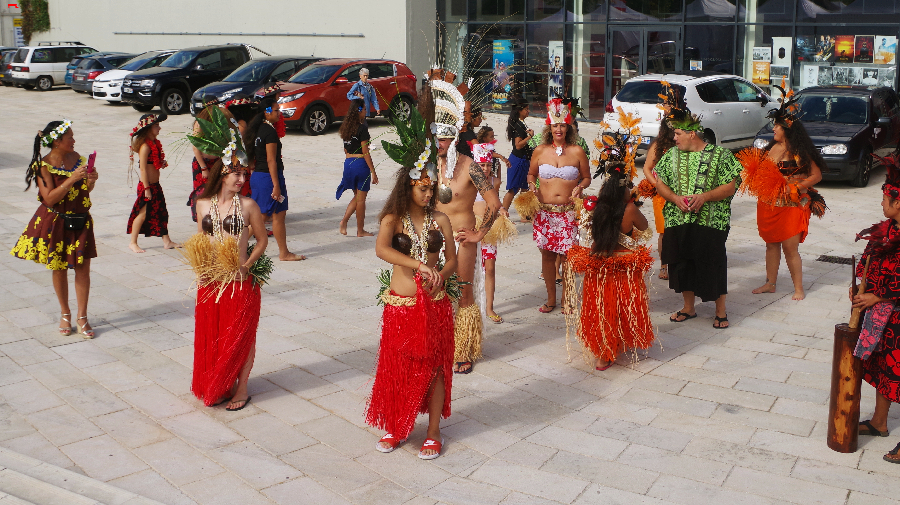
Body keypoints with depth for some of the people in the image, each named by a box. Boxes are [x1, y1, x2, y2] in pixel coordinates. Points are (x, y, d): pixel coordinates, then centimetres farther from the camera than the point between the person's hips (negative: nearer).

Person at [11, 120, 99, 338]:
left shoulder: (76, 157, 3)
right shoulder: (44, 166, -13)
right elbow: (49, 198, -21)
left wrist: (91, 180, -9)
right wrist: (72, 179, -27)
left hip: (80, 222, 4)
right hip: (55, 223, -4)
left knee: (83, 268, 1)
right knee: (59, 269, 9)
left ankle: (82, 317, 11)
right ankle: (65, 314, 26)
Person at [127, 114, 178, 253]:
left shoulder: (154, 143, 10)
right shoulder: (145, 146, -18)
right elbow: (143, 168, -20)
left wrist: (163, 163, 1)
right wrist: (146, 188, -21)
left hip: (155, 185, 9)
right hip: (147, 185, -9)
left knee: (162, 212, 12)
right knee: (143, 214, -2)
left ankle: (167, 241, 19)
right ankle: (133, 243, 9)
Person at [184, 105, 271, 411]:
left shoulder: (248, 205, -8)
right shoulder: (203, 204, 2)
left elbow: (262, 241, -1)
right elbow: (199, 241, 13)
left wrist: (246, 265, -12)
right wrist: (200, 265, -1)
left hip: (241, 282, -3)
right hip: (210, 282, 4)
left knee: (241, 335, 6)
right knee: (210, 335, 12)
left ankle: (240, 388, 22)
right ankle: (214, 388, 29)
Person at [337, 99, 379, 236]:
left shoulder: (345, 126, 7)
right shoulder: (362, 128, -15)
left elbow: (345, 149, 13)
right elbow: (365, 152, -16)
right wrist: (373, 171, -12)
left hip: (348, 162, 7)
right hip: (361, 163, -7)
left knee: (357, 196, 21)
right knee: (361, 199, 5)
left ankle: (344, 221, 7)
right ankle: (360, 230, 14)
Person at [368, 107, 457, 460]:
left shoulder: (440, 220, 1)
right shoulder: (393, 219, -6)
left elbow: (452, 260, 6)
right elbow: (381, 249, -25)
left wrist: (439, 278, -16)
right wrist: (419, 265, -34)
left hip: (434, 305, 1)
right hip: (400, 305, -1)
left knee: (434, 367, 8)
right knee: (398, 367, 9)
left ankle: (433, 433, 22)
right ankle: (396, 428, 28)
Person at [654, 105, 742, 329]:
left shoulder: (720, 155, -3)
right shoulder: (671, 155, 9)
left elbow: (730, 186, -6)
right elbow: (660, 183, 10)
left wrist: (704, 197, -19)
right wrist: (675, 198, -8)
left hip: (711, 222, -4)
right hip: (678, 221, 4)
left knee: (713, 265, 1)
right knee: (682, 265, 10)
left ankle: (721, 311, 16)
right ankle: (689, 308, 27)